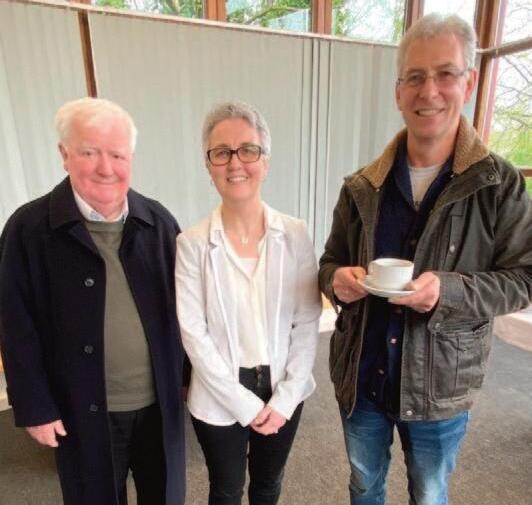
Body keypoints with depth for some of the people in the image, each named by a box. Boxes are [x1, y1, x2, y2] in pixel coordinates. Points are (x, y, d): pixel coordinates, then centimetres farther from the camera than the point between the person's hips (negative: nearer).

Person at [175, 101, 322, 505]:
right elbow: (194, 334, -14)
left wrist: (284, 399, -10)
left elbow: (307, 324, -7)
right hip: (220, 398, -1)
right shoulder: (192, 243, -15)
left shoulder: (295, 234, -10)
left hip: (283, 392, 2)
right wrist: (245, 404, -12)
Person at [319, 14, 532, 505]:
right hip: (359, 377, 3)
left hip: (439, 386, -2)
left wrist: (449, 291, -27)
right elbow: (331, 262, 3)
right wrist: (338, 279, -20)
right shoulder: (362, 187, -4)